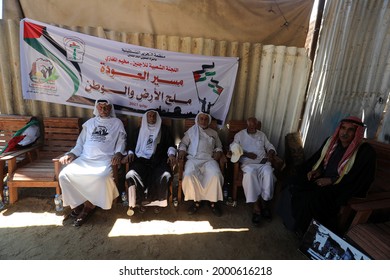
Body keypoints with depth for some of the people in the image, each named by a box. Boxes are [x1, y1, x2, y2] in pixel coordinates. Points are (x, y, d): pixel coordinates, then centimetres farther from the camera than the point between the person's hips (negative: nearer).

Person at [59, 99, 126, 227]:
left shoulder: (117, 123, 12)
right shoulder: (89, 122, 22)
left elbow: (121, 141, 4)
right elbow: (80, 142, 20)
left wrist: (118, 153, -16)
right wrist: (72, 154, 3)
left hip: (104, 160, -4)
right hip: (84, 158, 4)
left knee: (101, 177, -33)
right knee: (64, 175, -19)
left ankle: (88, 205, -9)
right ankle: (78, 202, 0)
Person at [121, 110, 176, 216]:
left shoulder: (164, 129, 18)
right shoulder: (141, 129, 24)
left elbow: (170, 143, 9)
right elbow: (133, 143, 20)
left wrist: (171, 154, -11)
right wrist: (130, 153, 0)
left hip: (159, 158, -1)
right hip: (142, 158, 2)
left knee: (164, 176, -31)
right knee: (132, 174, -28)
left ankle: (157, 201, -9)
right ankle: (140, 200, -10)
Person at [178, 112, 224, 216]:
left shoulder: (214, 133, 25)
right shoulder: (191, 130, 21)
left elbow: (219, 146, 28)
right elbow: (183, 143, 18)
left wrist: (218, 152, 5)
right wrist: (182, 150, -4)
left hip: (209, 159, 1)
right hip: (193, 158, -1)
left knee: (215, 174, -31)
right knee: (189, 174, -33)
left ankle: (213, 201, -13)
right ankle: (196, 200, -15)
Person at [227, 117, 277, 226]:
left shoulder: (262, 134, 21)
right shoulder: (239, 135, 10)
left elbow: (270, 146, 23)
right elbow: (233, 148, 0)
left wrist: (271, 152, -1)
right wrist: (247, 154, -12)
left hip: (263, 162, 3)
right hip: (248, 162, -3)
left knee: (268, 173, -31)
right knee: (250, 173, -36)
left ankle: (264, 202, -16)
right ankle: (256, 207, -28)